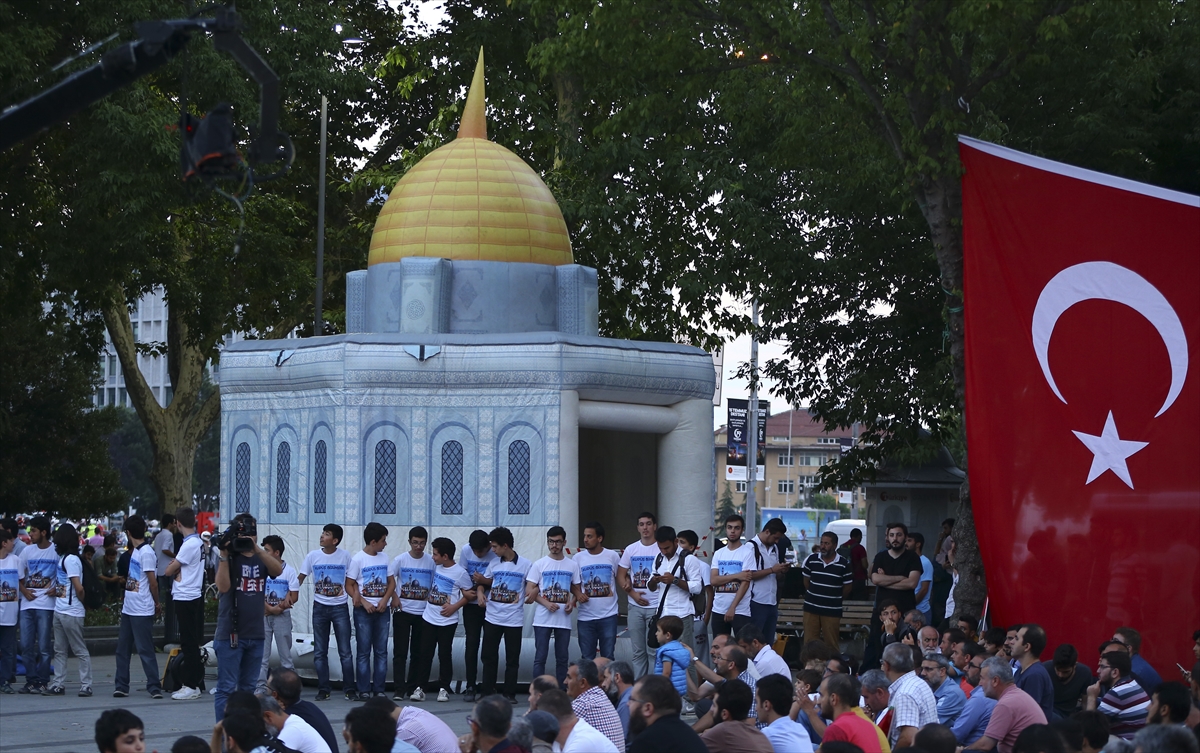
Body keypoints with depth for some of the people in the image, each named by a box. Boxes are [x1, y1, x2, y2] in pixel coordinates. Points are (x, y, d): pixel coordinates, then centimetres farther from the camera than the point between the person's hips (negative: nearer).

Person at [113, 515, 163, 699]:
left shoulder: (146, 553, -15)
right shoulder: (136, 551, 12)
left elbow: (153, 582, -13)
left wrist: (156, 603, -2)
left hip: (142, 611, -9)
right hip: (128, 608, 9)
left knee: (145, 650, -5)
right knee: (122, 649, 11)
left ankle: (154, 687, -1)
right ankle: (121, 686, 16)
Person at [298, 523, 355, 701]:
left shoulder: (344, 556, -4)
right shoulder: (312, 556, -1)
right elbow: (300, 579, 3)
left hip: (340, 608, -2)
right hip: (320, 607, 2)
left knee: (345, 651, -1)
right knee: (320, 652, 5)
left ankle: (350, 689, 5)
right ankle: (323, 690, 11)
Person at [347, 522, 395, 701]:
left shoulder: (384, 558, 8)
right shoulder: (358, 559, -6)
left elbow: (391, 582, 12)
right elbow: (349, 586, -5)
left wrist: (385, 600, -5)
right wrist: (363, 602, -16)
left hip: (382, 610, 5)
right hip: (364, 611, -5)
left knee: (381, 651, 5)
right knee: (364, 651, -1)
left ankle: (379, 689, 9)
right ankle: (364, 690, 2)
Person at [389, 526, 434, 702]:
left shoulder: (431, 562, 0)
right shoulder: (400, 559, -4)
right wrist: (394, 597, -10)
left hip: (423, 613, 2)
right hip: (402, 611, -2)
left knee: (418, 652, 7)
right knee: (400, 651, -2)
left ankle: (413, 687, 14)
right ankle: (398, 689, -2)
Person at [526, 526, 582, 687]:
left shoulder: (572, 566, 7)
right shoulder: (539, 565, 0)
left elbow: (576, 589, 16)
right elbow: (529, 591, -2)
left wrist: (572, 602, -6)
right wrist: (546, 603, -17)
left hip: (564, 619, 2)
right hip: (542, 619, -2)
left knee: (562, 658, 6)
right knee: (540, 658, -2)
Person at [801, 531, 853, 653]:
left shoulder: (844, 564, -8)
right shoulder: (811, 560, -2)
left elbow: (847, 588, 2)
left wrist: (835, 599, 10)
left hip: (832, 611, -2)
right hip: (811, 608, 2)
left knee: (832, 644, 3)